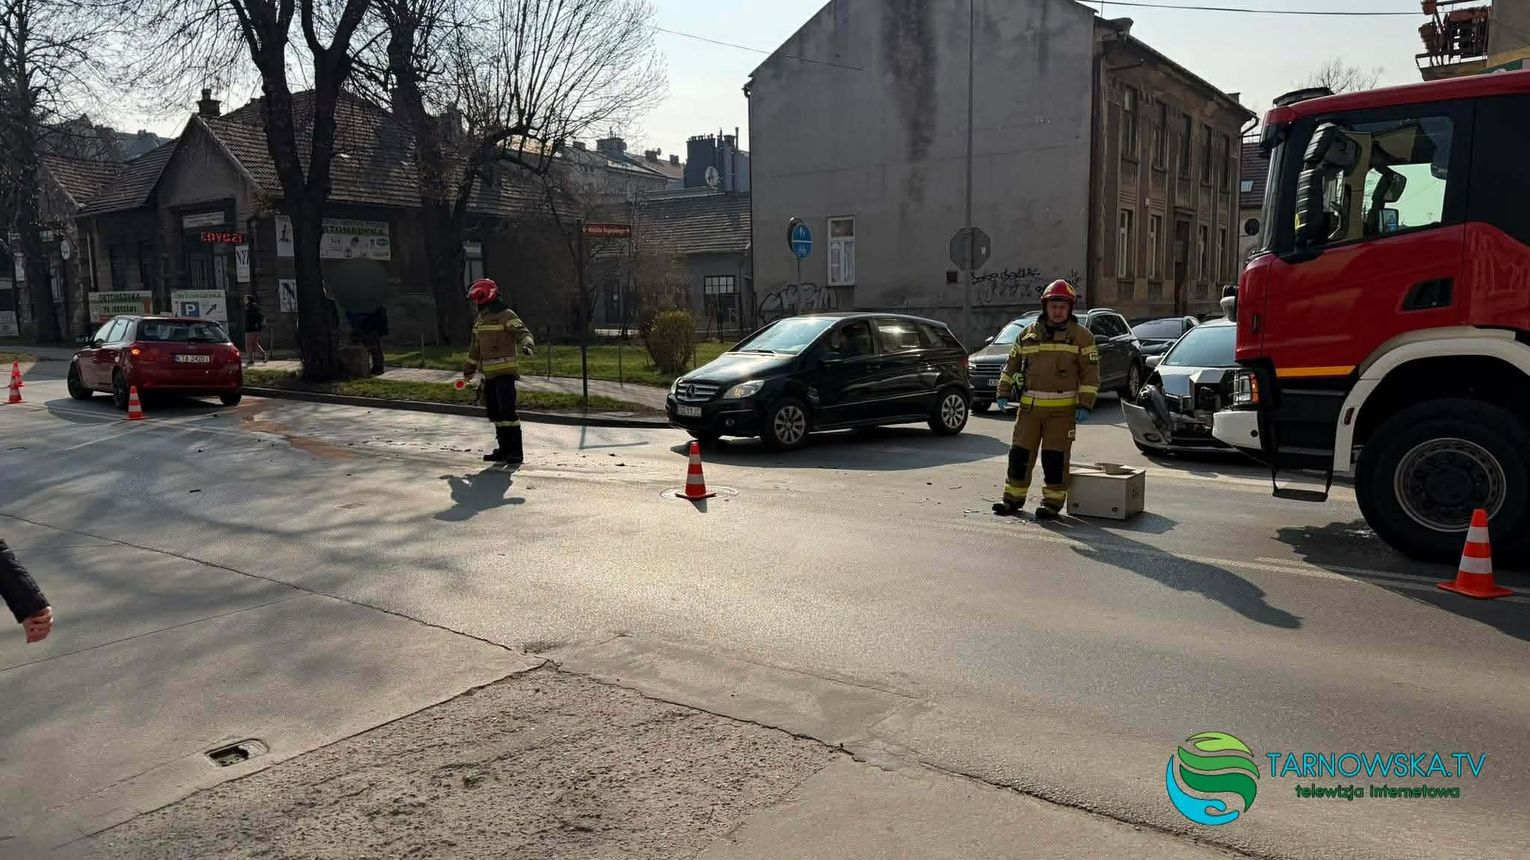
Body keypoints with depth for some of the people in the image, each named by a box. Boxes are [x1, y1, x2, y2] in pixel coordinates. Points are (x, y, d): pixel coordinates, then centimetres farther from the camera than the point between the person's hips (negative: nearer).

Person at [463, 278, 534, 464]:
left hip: (505, 372, -9)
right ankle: (504, 449, 17)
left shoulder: (505, 315, -7)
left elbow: (523, 332, -19)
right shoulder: (480, 320, 20)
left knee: (507, 410, -13)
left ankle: (515, 452, -10)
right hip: (489, 374, 9)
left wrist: (526, 345, -40)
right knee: (495, 412, 9)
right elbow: (475, 348, 28)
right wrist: (468, 370, 31)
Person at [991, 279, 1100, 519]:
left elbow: (1090, 373, -1)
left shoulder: (1081, 337, 2)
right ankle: (1013, 499, 16)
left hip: (1062, 410, -3)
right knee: (1020, 454, 5)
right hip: (1029, 407, 3)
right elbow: (1011, 365, 17)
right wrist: (1003, 392, 8)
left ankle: (1053, 502, 10)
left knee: (1055, 458, -1)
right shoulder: (1028, 334, 11)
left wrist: (1085, 404, -9)